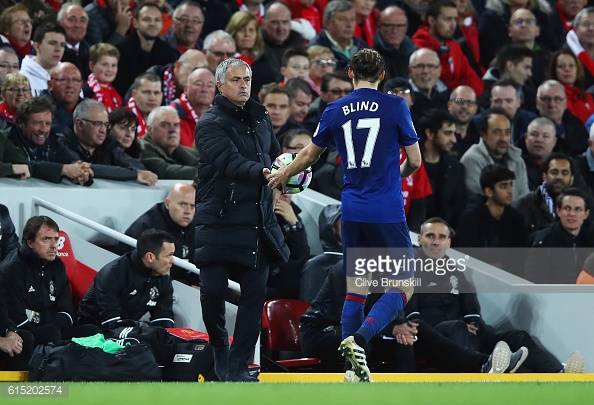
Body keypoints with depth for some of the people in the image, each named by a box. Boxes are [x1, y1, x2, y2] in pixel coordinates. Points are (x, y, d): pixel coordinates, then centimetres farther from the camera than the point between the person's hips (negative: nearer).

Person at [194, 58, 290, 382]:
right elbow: (229, 161, -23)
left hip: (258, 221, 5)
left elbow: (274, 155, 24)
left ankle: (238, 366, 7)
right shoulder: (211, 124, -7)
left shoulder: (260, 118, 15)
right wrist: (262, 172, -39)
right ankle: (219, 348, 21)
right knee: (212, 291, -6)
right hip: (219, 219, -5)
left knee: (255, 293, 1)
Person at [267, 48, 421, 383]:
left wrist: (283, 176, 39)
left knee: (355, 289, 12)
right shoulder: (395, 106, -4)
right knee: (403, 289, 0)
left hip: (352, 212, 4)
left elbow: (311, 155, 20)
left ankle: (353, 369, 10)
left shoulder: (335, 111, 6)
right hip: (387, 211, -4)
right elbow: (415, 160, 0)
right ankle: (359, 338, -22)